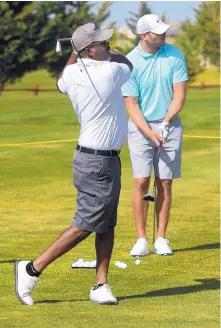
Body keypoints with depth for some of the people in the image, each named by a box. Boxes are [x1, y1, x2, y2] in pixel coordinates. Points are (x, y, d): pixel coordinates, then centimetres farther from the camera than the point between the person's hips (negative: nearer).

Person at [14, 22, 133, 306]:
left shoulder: (72, 74, 1)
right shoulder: (110, 73, -19)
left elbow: (61, 84, 27)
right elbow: (127, 63, 6)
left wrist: (75, 53, 29)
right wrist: (109, 54, 21)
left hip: (105, 158, 9)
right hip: (98, 162, -9)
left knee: (106, 226, 9)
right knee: (85, 226, -5)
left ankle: (100, 285, 9)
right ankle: (32, 269, -2)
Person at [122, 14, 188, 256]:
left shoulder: (174, 56, -3)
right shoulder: (130, 62, -9)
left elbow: (179, 94, -4)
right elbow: (131, 104, -8)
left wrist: (166, 122, -17)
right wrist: (150, 133, -18)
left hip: (169, 125, 2)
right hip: (140, 127, -2)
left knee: (165, 183, 1)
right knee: (141, 182, -7)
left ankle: (161, 239, 6)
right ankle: (141, 240, -2)